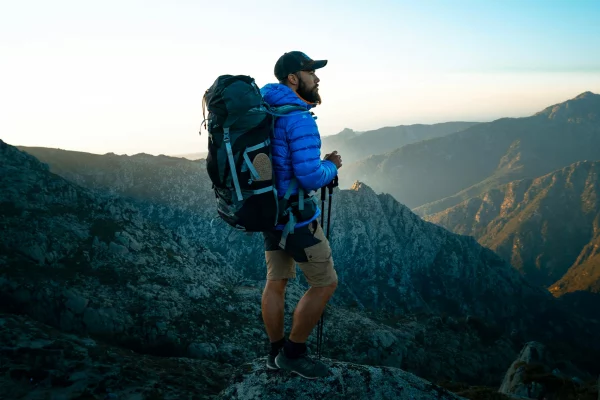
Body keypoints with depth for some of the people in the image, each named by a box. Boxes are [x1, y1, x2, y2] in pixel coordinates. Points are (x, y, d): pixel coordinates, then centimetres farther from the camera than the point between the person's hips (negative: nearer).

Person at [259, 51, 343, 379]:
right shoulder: (299, 118, -22)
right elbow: (310, 177, -28)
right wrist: (331, 167, -8)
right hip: (295, 215, -9)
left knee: (276, 281, 15)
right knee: (325, 283, 5)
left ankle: (276, 353, 26)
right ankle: (293, 352, 12)